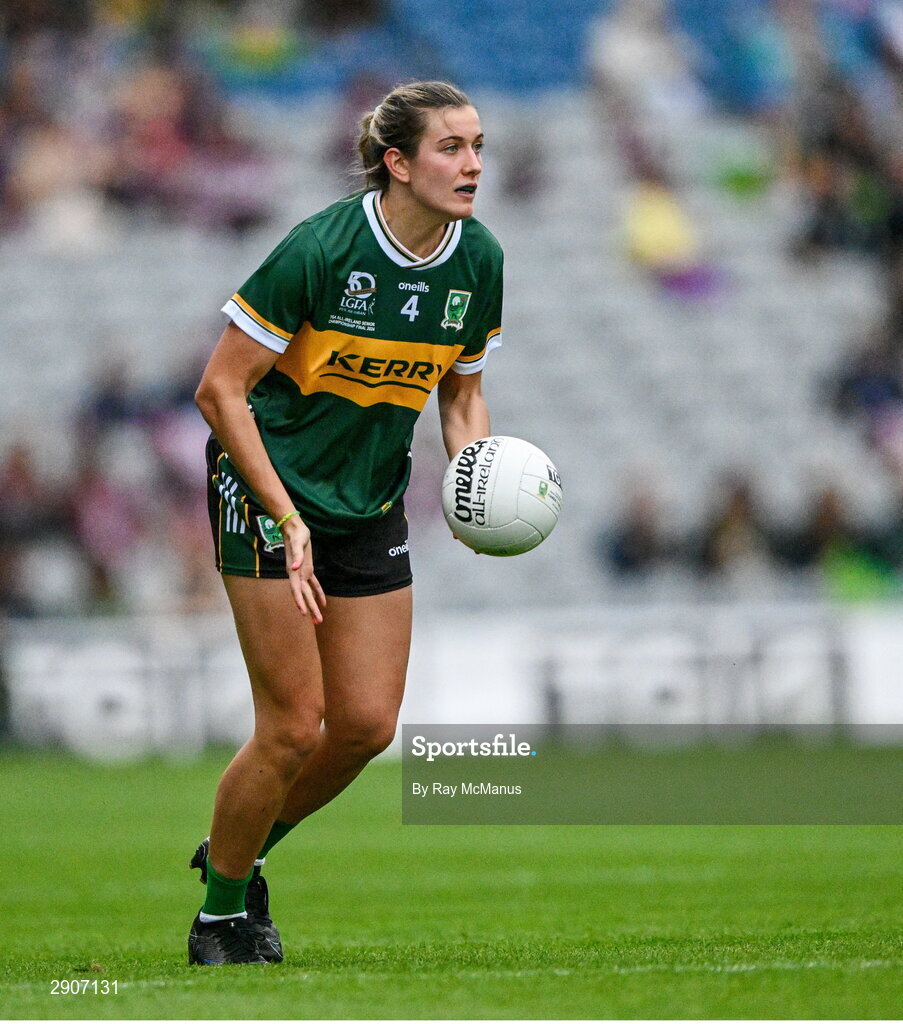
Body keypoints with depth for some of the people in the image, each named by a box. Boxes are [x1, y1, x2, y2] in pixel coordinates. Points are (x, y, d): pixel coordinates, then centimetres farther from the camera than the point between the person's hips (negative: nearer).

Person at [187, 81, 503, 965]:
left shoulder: (478, 261, -4)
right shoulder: (323, 248, -22)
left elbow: (462, 399, 11)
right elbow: (221, 389, -17)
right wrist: (286, 517, -22)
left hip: (372, 504, 6)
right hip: (267, 492, -6)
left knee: (367, 725, 2)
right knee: (293, 728, -9)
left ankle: (238, 852, 28)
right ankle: (219, 919, 11)